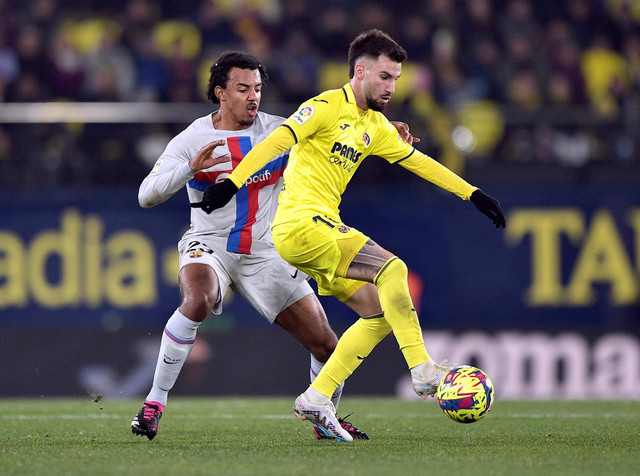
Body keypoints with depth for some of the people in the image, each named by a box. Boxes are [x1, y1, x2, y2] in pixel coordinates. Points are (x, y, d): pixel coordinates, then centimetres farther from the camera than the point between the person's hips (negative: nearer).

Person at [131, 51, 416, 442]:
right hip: (209, 246, -3)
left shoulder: (279, 131, -2)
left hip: (266, 254, 3)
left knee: (325, 344, -2)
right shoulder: (192, 140, -7)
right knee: (198, 301, -38)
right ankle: (155, 402, -26)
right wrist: (191, 168, -32)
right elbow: (147, 195, -14)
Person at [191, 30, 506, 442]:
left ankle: (317, 399, 4)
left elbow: (419, 161, 25)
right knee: (393, 269, -21)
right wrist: (230, 184, -27)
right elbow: (276, 142, -17)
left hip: (324, 229, 9)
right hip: (301, 223, -9)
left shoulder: (375, 126, 19)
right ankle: (423, 372, -20)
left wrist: (473, 195, 23)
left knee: (383, 311, 4)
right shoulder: (328, 107, -8)